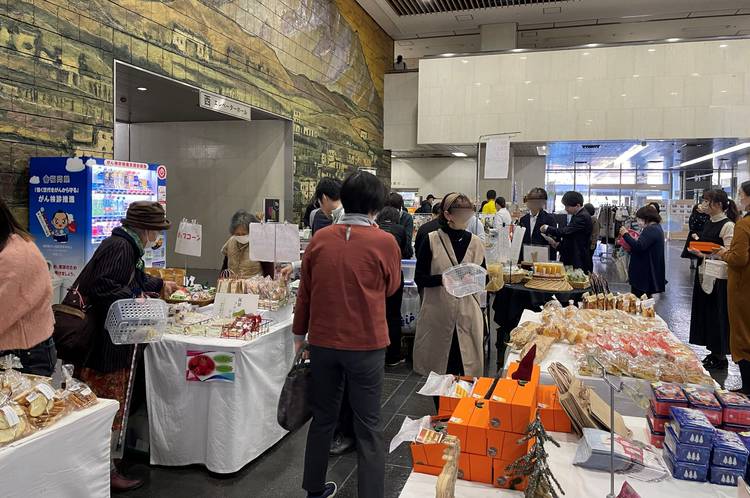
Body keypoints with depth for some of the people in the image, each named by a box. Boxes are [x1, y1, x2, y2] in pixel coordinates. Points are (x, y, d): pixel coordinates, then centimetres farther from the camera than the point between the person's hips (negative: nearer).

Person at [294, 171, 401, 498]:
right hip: (366, 344, -3)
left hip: (322, 341, 4)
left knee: (323, 418, 19)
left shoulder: (320, 239, -2)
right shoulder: (384, 242, -11)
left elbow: (304, 291, 4)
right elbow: (391, 288, 4)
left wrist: (299, 333, 15)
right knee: (368, 425, 8)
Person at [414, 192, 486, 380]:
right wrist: (444, 279, -21)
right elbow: (419, 278, -5)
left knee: (469, 366, 6)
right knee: (438, 367, 8)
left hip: (468, 312, 3)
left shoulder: (474, 242, 6)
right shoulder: (432, 240, -4)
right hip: (438, 311, -2)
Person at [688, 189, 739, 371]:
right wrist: (699, 241, 2)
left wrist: (704, 254, -26)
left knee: (717, 315, 1)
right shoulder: (709, 223, 10)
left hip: (718, 278, -8)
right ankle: (713, 352, 26)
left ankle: (721, 357, 15)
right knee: (705, 312, 13)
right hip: (705, 274, 8)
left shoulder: (728, 225, -15)